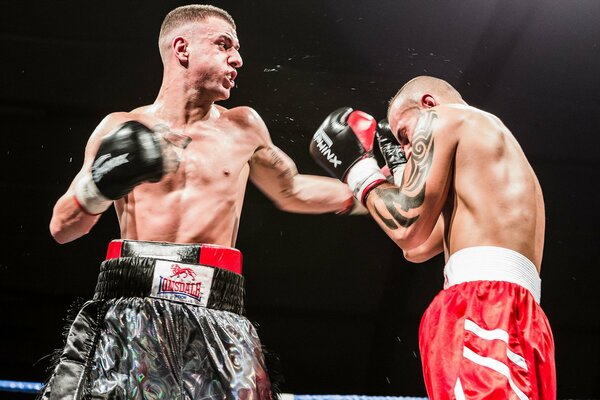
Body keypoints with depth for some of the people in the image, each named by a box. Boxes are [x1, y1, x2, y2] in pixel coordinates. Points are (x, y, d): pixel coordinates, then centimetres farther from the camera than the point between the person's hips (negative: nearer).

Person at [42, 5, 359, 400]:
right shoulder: (121, 128, 8)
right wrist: (102, 186, -10)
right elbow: (62, 229, 8)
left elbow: (291, 191, 31)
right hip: (126, 313, 0)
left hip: (215, 319, 1)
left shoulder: (242, 128, 13)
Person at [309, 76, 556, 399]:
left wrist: (356, 167, 16)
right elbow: (419, 247, 34)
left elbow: (408, 229, 0)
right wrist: (397, 162, 42)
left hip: (485, 306, -10)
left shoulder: (442, 118, 9)